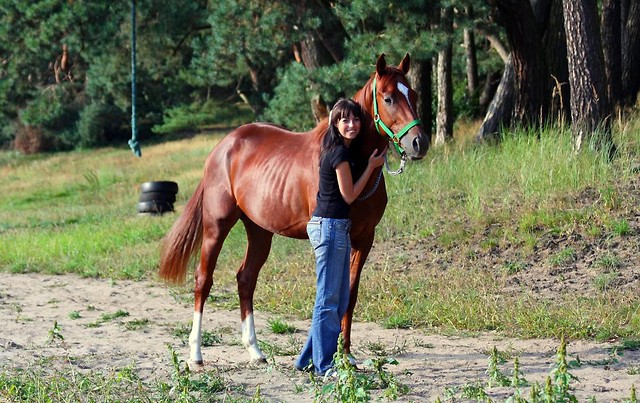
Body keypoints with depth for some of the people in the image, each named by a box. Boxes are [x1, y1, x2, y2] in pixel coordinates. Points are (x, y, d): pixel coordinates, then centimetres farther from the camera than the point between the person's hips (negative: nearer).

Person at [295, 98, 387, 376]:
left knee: (340, 300, 14)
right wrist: (371, 166, -4)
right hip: (331, 227, -10)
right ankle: (324, 365, 1)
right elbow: (349, 195, -11)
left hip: (337, 228, 10)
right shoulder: (340, 153, -15)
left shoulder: (341, 150, 14)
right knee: (329, 300, -4)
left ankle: (309, 360, 19)